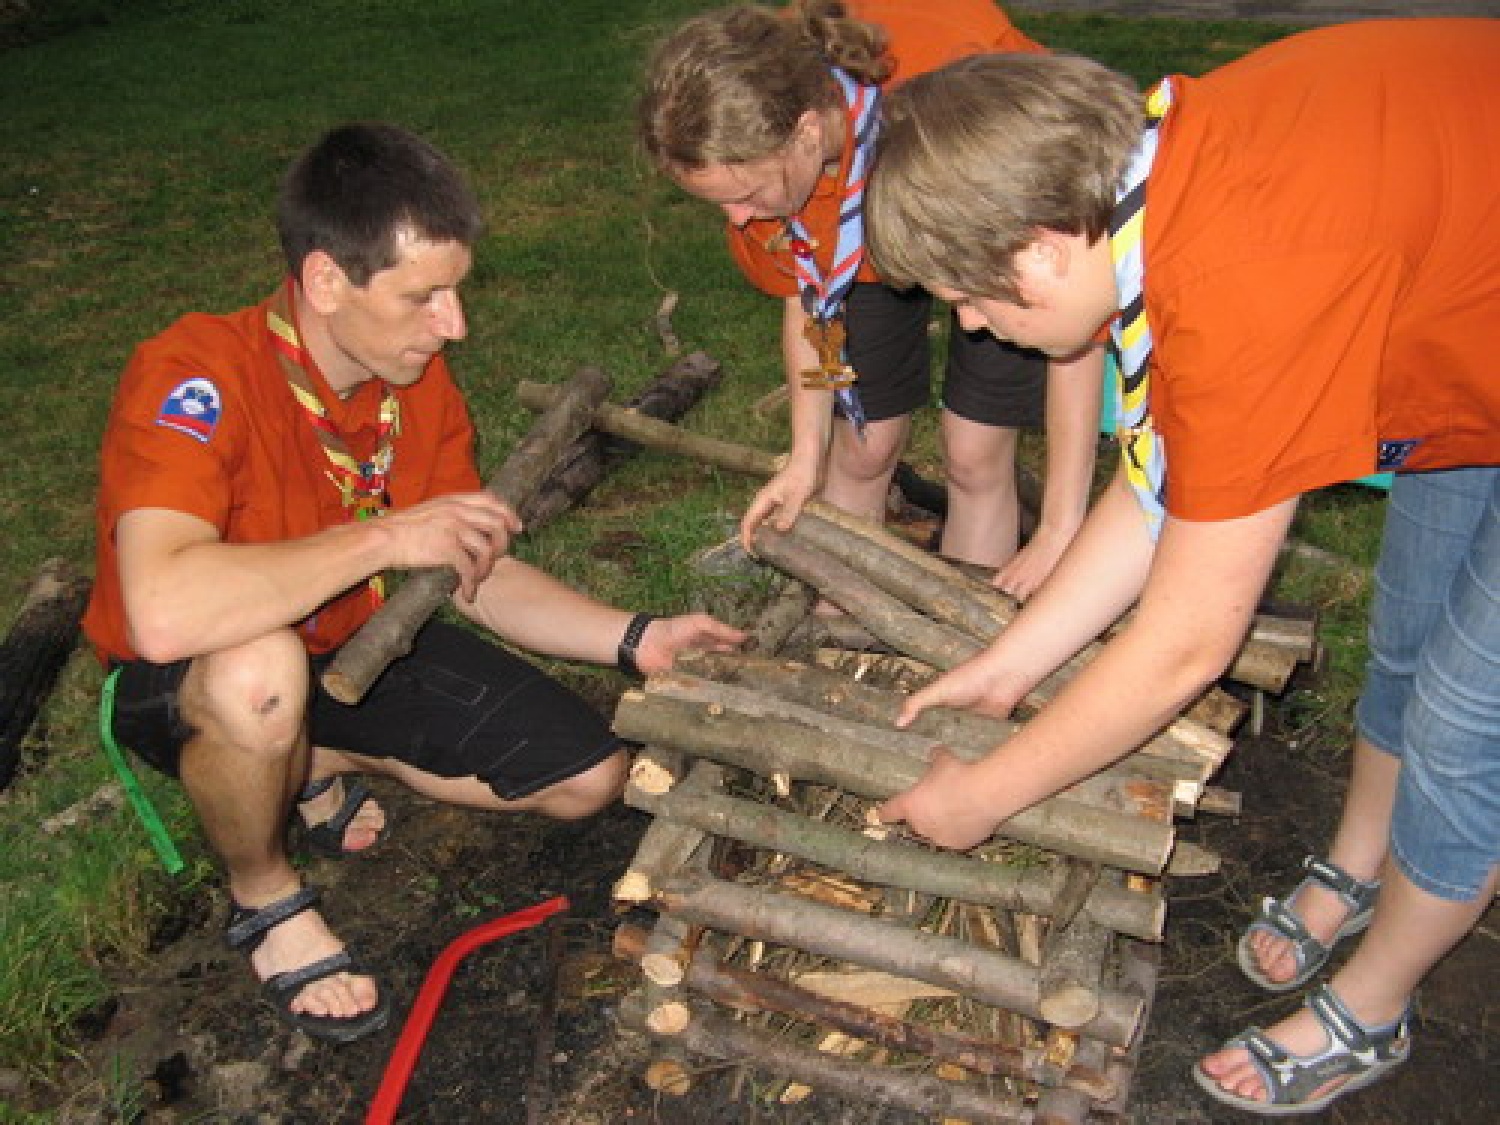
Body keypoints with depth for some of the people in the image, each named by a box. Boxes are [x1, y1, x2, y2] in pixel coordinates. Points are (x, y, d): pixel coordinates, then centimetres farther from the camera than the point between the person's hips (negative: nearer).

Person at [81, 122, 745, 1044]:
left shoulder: (421, 379, -9)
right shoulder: (197, 378, -31)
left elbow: (478, 575, -1)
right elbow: (163, 614, -47)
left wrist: (634, 639, -13)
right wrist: (385, 537, -39)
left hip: (363, 645, 6)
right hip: (180, 690, -5)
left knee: (589, 777, -2)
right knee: (258, 671, -43)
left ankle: (313, 764, 13)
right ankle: (267, 898, -9)